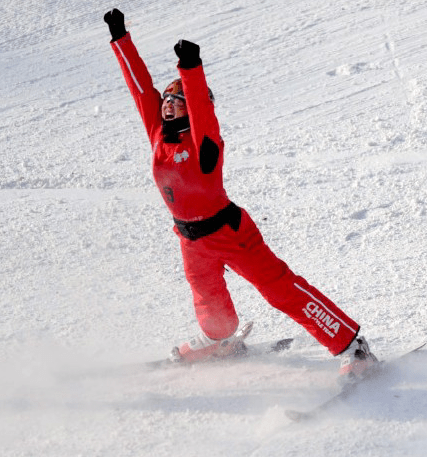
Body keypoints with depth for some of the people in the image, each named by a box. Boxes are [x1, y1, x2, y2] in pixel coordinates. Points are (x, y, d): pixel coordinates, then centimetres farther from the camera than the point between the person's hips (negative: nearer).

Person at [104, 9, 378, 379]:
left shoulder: (202, 139, -20)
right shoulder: (158, 133, -3)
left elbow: (201, 106, -40)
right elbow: (141, 85, 1)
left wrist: (190, 69, -55)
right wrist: (120, 38, 3)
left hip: (229, 230, -7)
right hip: (192, 239, 7)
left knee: (281, 287, -10)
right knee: (209, 299, 28)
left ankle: (351, 346, -7)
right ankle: (217, 340, 58)